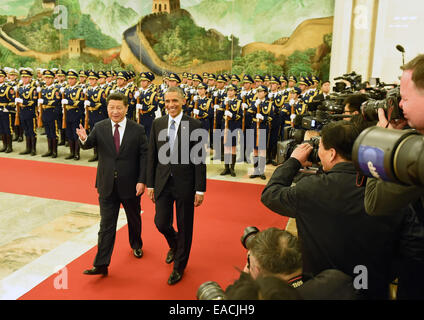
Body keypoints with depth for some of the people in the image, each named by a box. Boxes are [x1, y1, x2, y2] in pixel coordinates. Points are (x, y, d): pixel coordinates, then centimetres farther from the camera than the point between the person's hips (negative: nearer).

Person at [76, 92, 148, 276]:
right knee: (106, 225, 2)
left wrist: (142, 181, -13)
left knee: (134, 219, 20)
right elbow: (89, 145, -11)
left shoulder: (137, 130, -6)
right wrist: (83, 139, -35)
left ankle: (136, 245, 47)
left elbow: (144, 156, -6)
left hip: (130, 185, 0)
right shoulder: (100, 128, -1)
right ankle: (101, 264, 8)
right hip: (107, 186, 1)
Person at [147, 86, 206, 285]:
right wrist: (150, 184, 5)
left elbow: (199, 160, -7)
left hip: (185, 184, -3)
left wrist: (200, 189, -9)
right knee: (161, 223, 7)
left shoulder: (195, 126, -8)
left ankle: (179, 267, 29)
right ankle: (174, 246, 43)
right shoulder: (157, 124, 3)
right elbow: (152, 156, 6)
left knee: (184, 227, 9)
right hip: (163, 183, 3)